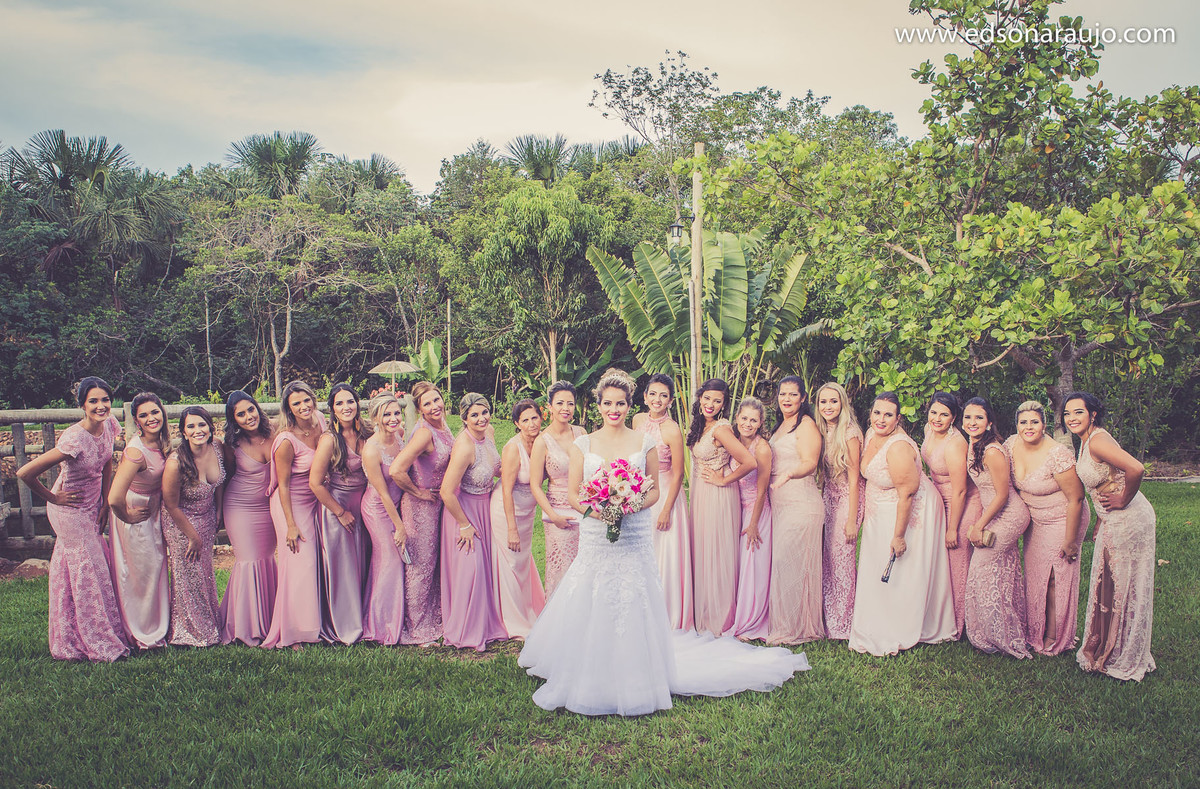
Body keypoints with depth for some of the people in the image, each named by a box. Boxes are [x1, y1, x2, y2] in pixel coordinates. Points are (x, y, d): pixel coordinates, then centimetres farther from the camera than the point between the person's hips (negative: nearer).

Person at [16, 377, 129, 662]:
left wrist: (105, 503, 5)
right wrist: (52, 497, -14)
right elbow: (25, 473, -30)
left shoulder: (110, 424, -9)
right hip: (71, 512, -7)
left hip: (92, 507, 7)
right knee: (87, 574, 1)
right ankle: (99, 645, 15)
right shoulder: (74, 439, -31)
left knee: (99, 568, 14)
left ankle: (71, 641, 30)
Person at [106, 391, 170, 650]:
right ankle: (143, 635, 27)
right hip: (136, 516, -7)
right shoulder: (136, 451, -32)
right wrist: (127, 517, -18)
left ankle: (156, 627, 38)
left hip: (153, 511, 8)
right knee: (142, 573, 8)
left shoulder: (160, 441, -7)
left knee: (156, 567, 19)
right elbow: (115, 499, -37)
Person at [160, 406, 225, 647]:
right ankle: (191, 633, 31)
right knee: (189, 577, 9)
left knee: (206, 572, 21)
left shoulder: (217, 448, -16)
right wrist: (193, 536, -11)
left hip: (207, 519, 6)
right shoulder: (176, 463, -31)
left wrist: (217, 517, 7)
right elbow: (171, 505, -19)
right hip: (182, 523, -5)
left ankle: (209, 625, 41)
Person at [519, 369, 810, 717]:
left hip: (634, 538, -1)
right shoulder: (583, 445, 5)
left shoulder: (644, 443, 4)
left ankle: (634, 683, 17)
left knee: (632, 608, 1)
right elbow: (573, 494, 6)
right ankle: (589, 681, 19)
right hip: (595, 538, 1)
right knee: (589, 608, 2)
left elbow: (654, 491, 7)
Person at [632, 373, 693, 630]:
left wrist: (666, 510, -15)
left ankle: (669, 621, 15)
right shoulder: (638, 420, 1)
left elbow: (677, 475, -14)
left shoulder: (672, 430, -18)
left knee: (664, 557, 1)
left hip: (665, 495, -6)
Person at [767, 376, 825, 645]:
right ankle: (784, 624, 14)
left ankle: (797, 627, 3)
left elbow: (810, 463, -20)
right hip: (779, 503, 8)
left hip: (802, 502, -8)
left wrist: (788, 474, -37)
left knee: (790, 561, -8)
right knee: (780, 560, 7)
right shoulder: (780, 425, 19)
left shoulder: (806, 424, -7)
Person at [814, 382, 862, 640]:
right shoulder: (822, 431, 6)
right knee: (827, 558, 7)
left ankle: (842, 624, 10)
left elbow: (854, 479, -14)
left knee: (842, 559, -2)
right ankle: (829, 620, 18)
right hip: (828, 498, 6)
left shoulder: (849, 433, -14)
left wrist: (852, 520, -14)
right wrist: (821, 500, 8)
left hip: (847, 500, -6)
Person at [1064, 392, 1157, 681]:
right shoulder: (1087, 440, 9)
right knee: (1111, 587, 18)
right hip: (1114, 521, 10)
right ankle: (1106, 652, 32)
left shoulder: (1097, 441, -21)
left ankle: (1122, 660, 19)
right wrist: (1101, 521, 17)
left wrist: (1122, 500, -19)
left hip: (1127, 521, -10)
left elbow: (1136, 469, -34)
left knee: (1122, 589, 4)